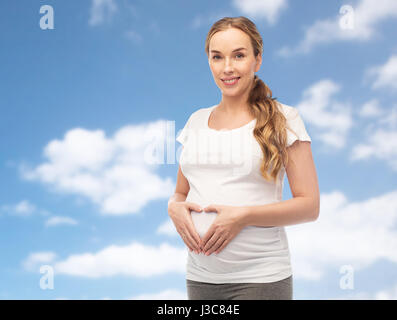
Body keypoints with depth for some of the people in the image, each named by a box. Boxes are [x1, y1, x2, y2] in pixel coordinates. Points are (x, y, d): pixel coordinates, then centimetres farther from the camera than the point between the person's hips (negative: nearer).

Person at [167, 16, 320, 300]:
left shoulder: (283, 119, -3)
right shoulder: (196, 122, 9)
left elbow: (310, 206, -6)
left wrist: (243, 216, -18)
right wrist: (175, 208, -6)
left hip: (260, 278, -4)